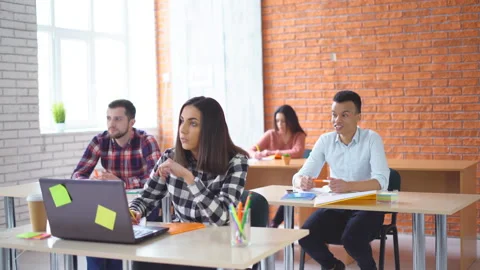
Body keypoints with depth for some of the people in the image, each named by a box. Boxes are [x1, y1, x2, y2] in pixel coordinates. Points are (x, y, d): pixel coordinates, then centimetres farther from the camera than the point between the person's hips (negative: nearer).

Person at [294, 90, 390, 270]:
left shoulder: (372, 139, -11)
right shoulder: (325, 140, 0)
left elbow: (381, 181, -24)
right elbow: (300, 175, -4)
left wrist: (348, 186, -43)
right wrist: (302, 182, -30)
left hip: (367, 207, -3)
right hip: (335, 207, 4)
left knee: (351, 238, -32)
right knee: (306, 236, -21)